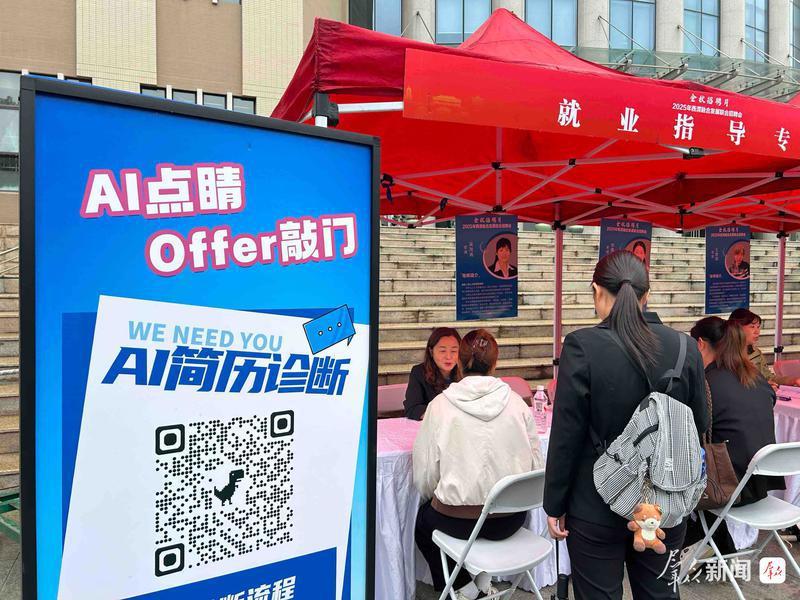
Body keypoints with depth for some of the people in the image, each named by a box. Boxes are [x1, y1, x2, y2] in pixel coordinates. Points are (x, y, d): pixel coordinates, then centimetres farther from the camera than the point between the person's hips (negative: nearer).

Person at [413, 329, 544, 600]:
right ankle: (483, 577, 28)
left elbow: (424, 476, -8)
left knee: (423, 518, 29)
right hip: (510, 521, 4)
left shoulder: (440, 405, -11)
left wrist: (434, 499, 13)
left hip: (458, 521, -3)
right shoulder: (516, 402, -5)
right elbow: (537, 465, 0)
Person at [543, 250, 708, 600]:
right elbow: (698, 428, 5)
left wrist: (554, 505, -3)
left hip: (597, 507, -4)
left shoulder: (583, 347, -17)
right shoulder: (685, 347, -4)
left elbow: (566, 436, -14)